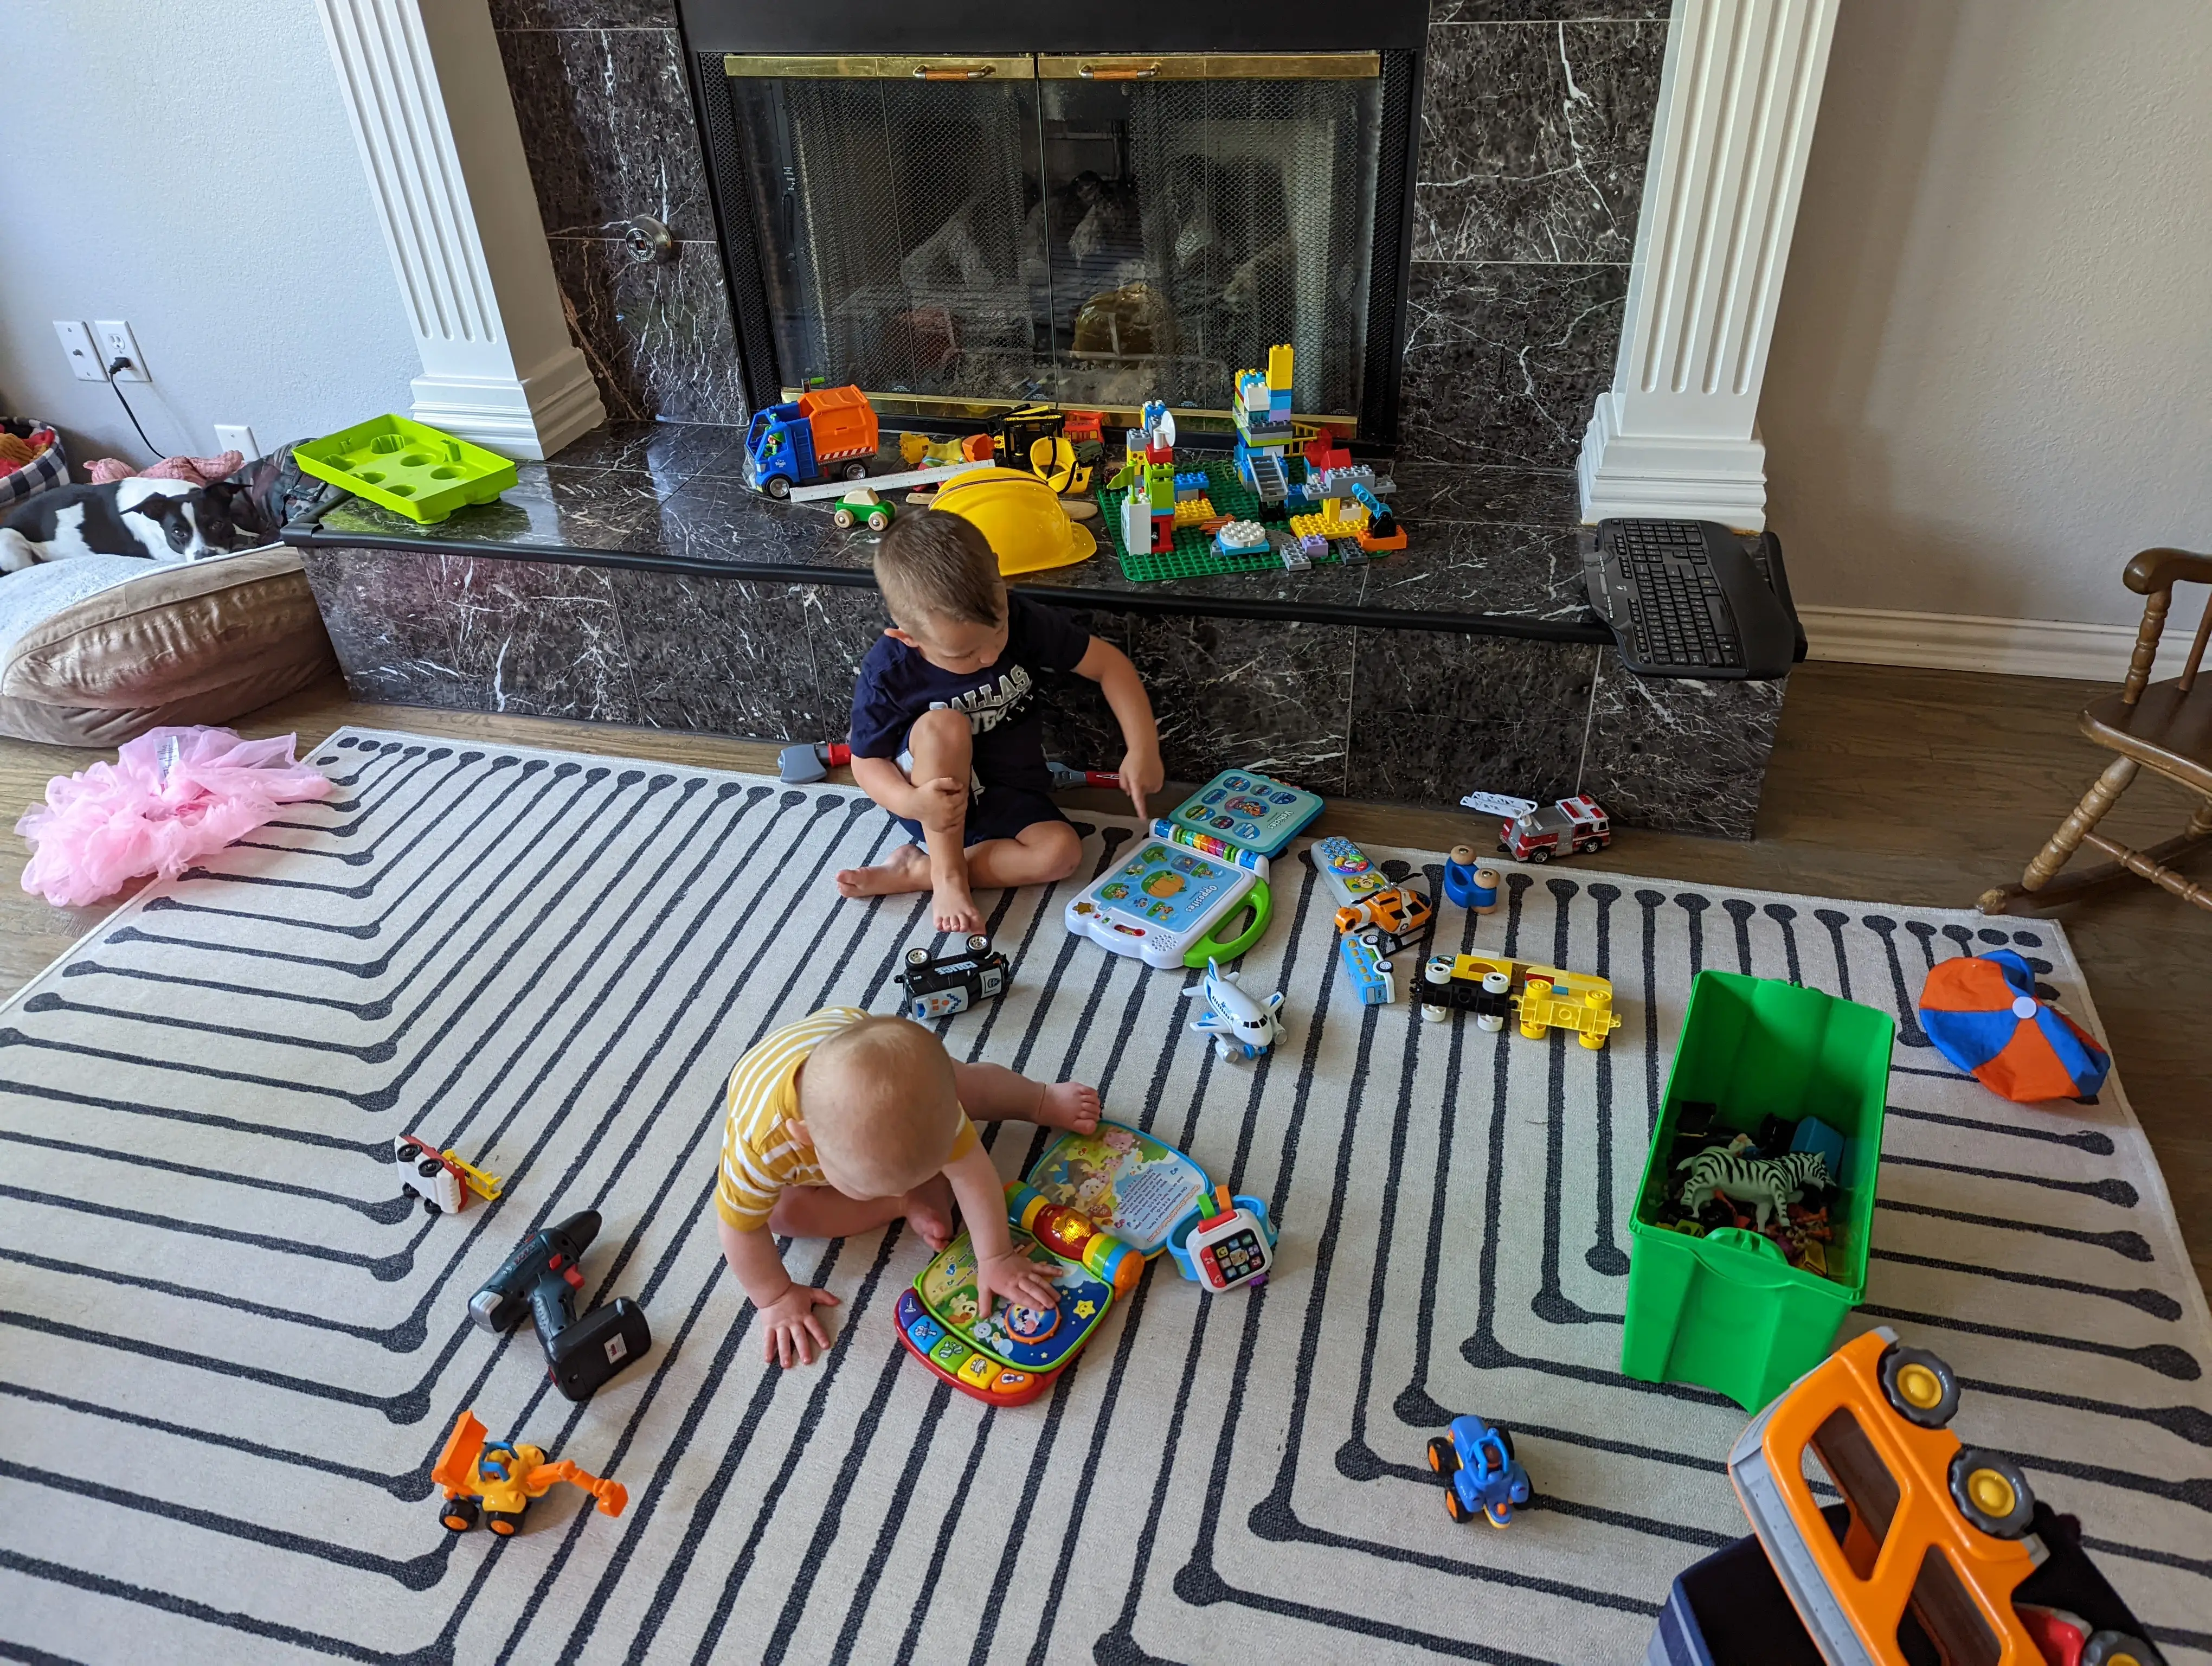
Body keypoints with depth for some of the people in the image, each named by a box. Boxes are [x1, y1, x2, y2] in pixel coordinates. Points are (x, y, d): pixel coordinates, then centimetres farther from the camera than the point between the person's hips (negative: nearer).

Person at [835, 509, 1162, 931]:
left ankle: (915, 871, -14)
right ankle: (946, 873, -19)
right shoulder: (887, 674, -22)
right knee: (943, 725, -34)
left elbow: (1108, 663, -11)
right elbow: (867, 761, -12)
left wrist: (1143, 747, -21)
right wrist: (910, 803, -34)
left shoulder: (1021, 621, -19)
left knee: (1061, 853, -25)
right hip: (937, 800, -3)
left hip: (1011, 799, 3)